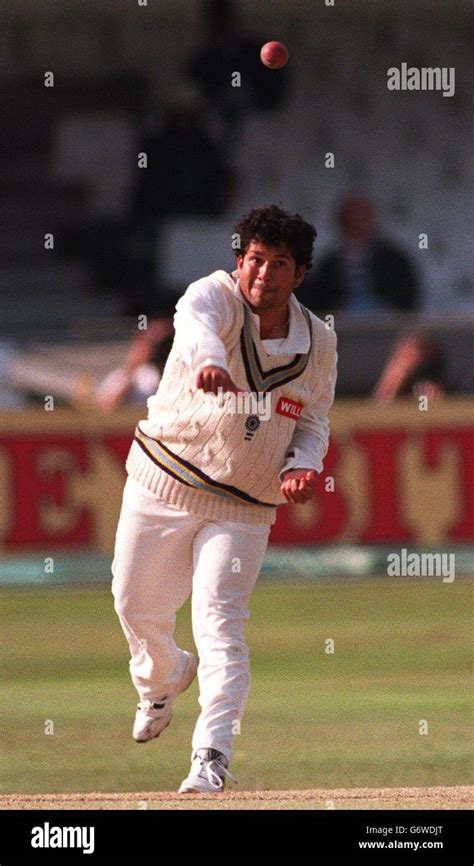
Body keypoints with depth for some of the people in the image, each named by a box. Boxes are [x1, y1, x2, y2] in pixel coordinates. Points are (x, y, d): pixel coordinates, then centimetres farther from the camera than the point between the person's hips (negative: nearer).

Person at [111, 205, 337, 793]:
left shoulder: (318, 343, -2)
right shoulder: (216, 296, -14)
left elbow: (314, 424, 10)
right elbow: (196, 322, -40)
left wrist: (302, 465, -13)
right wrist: (208, 360, -64)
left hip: (243, 507, 0)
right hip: (162, 480, 0)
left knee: (220, 623, -14)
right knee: (136, 603, 13)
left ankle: (211, 755, -18)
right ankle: (161, 678, 47)